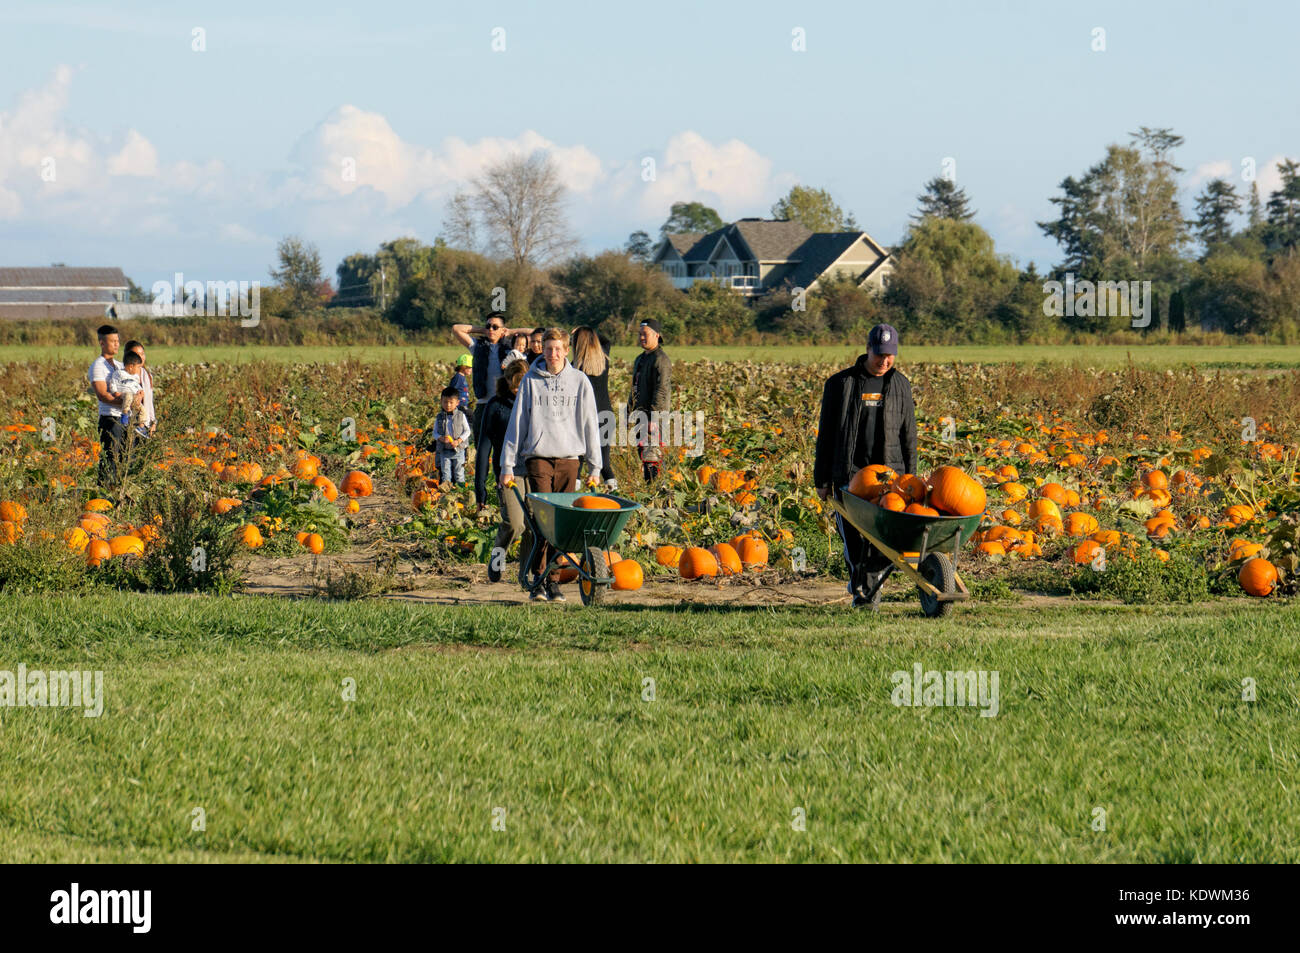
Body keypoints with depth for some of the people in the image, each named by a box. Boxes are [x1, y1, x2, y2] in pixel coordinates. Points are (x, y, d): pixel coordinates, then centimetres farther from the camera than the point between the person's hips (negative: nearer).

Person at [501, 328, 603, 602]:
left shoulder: (579, 381, 7)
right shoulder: (531, 381, 5)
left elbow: (589, 423, 9)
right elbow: (517, 422, 8)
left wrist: (595, 466, 6)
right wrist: (507, 465, 5)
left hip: (569, 458, 1)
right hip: (538, 457, -1)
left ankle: (554, 580, 8)